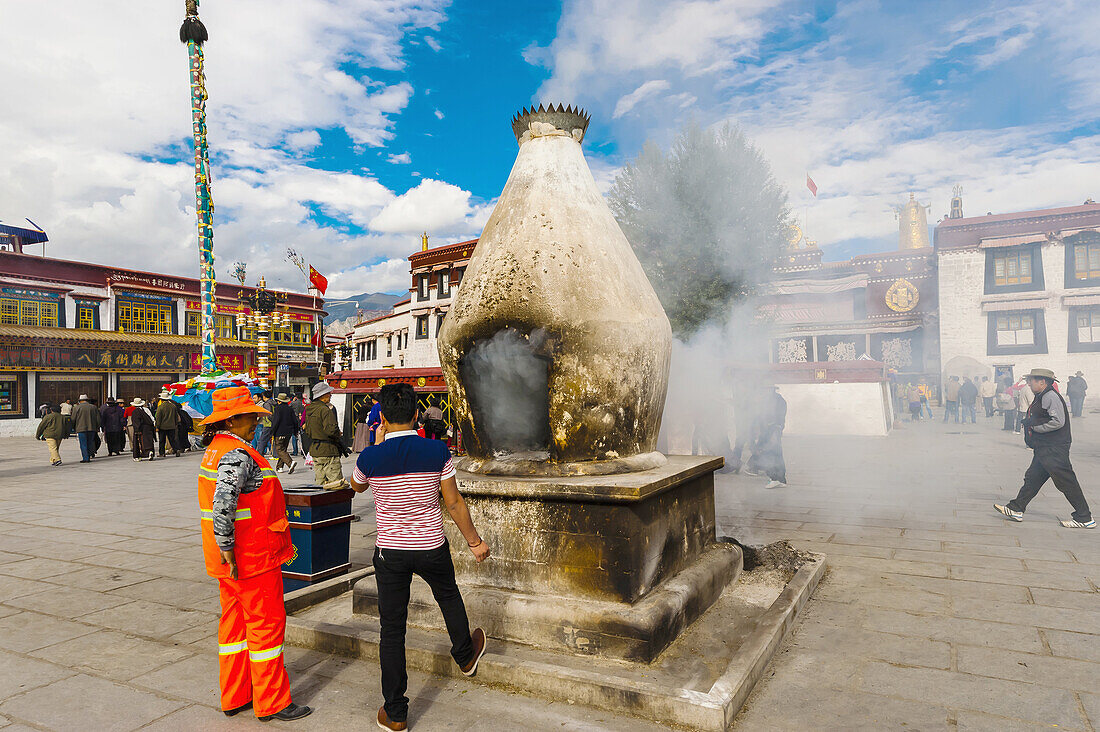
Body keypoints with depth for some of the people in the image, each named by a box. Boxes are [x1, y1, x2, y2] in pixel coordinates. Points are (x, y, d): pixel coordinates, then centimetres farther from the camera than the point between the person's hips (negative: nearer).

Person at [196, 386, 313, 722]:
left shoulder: (215, 450, 12)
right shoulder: (238, 455, -21)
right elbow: (222, 505, -32)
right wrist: (228, 549, -25)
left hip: (234, 558, 10)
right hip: (252, 557, -10)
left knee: (235, 624, 18)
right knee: (267, 624, 2)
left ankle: (234, 697, 30)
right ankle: (272, 703, 13)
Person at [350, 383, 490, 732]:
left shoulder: (370, 458, -14)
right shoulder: (438, 451, -15)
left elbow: (356, 486, 10)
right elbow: (454, 502, -8)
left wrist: (377, 444, 9)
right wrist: (475, 542, 4)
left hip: (390, 552, 0)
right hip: (432, 548, 1)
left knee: (392, 628, 10)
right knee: (449, 597, 28)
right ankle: (465, 655, 52)